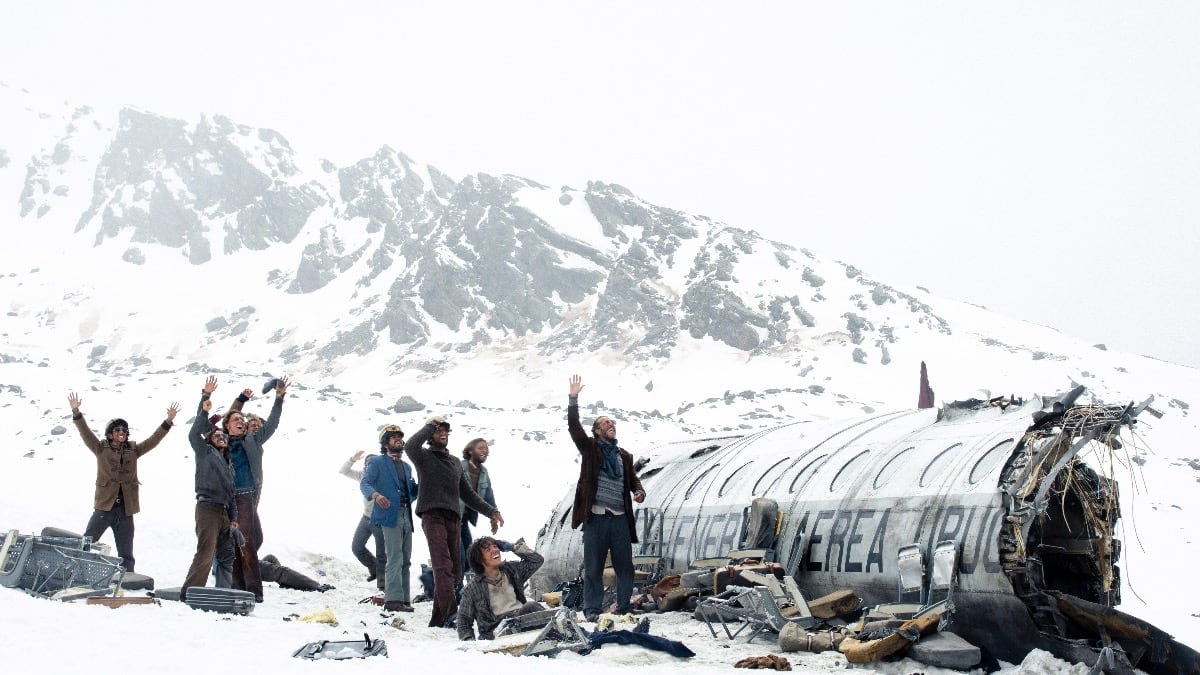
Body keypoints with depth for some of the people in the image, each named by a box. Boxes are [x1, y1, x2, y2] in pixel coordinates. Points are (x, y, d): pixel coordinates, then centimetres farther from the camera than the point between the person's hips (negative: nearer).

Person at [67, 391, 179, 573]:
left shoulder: (133, 450, 12)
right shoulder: (101, 448, 4)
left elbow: (153, 440, 8)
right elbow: (85, 433, -5)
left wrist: (168, 421, -2)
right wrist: (76, 413, -18)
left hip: (125, 510, 3)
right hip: (104, 506, -3)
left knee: (126, 555, 8)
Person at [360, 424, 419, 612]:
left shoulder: (406, 467, 25)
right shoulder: (377, 464, 4)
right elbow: (365, 483, -10)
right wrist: (376, 495, -30)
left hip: (406, 515, 7)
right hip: (390, 514, -7)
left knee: (405, 560, 7)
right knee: (395, 558, -14)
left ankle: (403, 599, 11)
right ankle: (393, 599, -15)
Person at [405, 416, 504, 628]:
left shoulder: (455, 463, 28)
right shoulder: (425, 457, 9)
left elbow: (467, 494, 31)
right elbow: (410, 446, -16)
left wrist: (491, 511, 25)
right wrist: (429, 426, -2)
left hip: (454, 519, 7)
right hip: (433, 516, -7)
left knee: (454, 571, 2)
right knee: (443, 566, -19)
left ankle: (438, 620, 7)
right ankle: (451, 615, -30)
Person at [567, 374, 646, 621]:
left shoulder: (624, 456, 17)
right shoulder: (590, 448, 6)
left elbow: (632, 479, 20)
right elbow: (574, 427, -5)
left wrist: (640, 491, -3)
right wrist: (573, 399, -14)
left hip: (620, 517, 4)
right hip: (596, 517, -4)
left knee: (625, 566, 5)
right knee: (593, 567, 1)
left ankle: (624, 609, 15)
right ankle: (591, 610, 10)